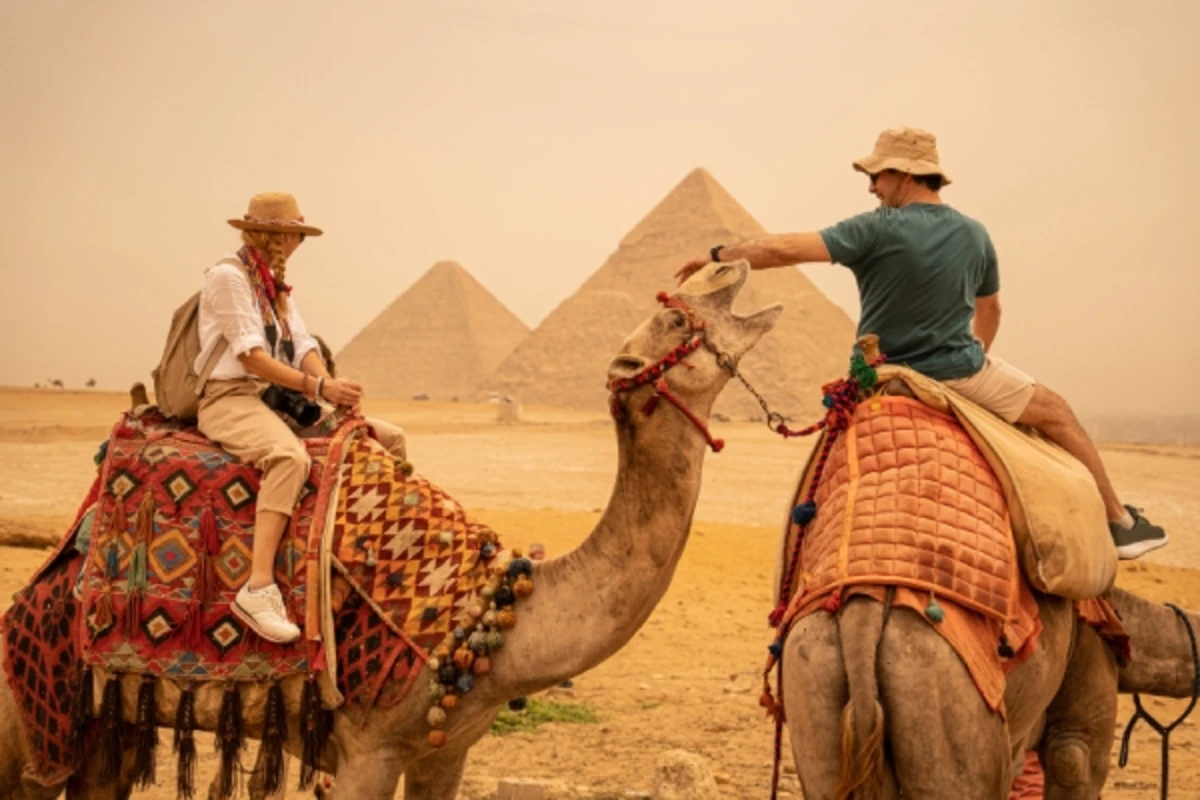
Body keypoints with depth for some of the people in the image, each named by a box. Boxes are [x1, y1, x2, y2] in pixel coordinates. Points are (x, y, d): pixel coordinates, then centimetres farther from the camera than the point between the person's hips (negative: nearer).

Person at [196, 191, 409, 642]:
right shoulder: (228, 276, -8)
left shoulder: (276, 286, 20)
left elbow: (304, 347, 9)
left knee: (389, 438, 2)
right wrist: (320, 386, -23)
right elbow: (251, 356, -17)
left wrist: (336, 390, -11)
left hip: (280, 399, 9)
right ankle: (258, 588, -47)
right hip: (230, 398, -9)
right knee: (291, 456, -41)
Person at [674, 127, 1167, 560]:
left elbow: (785, 249, -21)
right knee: (1056, 414, 19)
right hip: (964, 373, 2)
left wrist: (719, 255, -10)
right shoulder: (974, 235, 1)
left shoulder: (878, 230, -13)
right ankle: (1120, 521, 23)